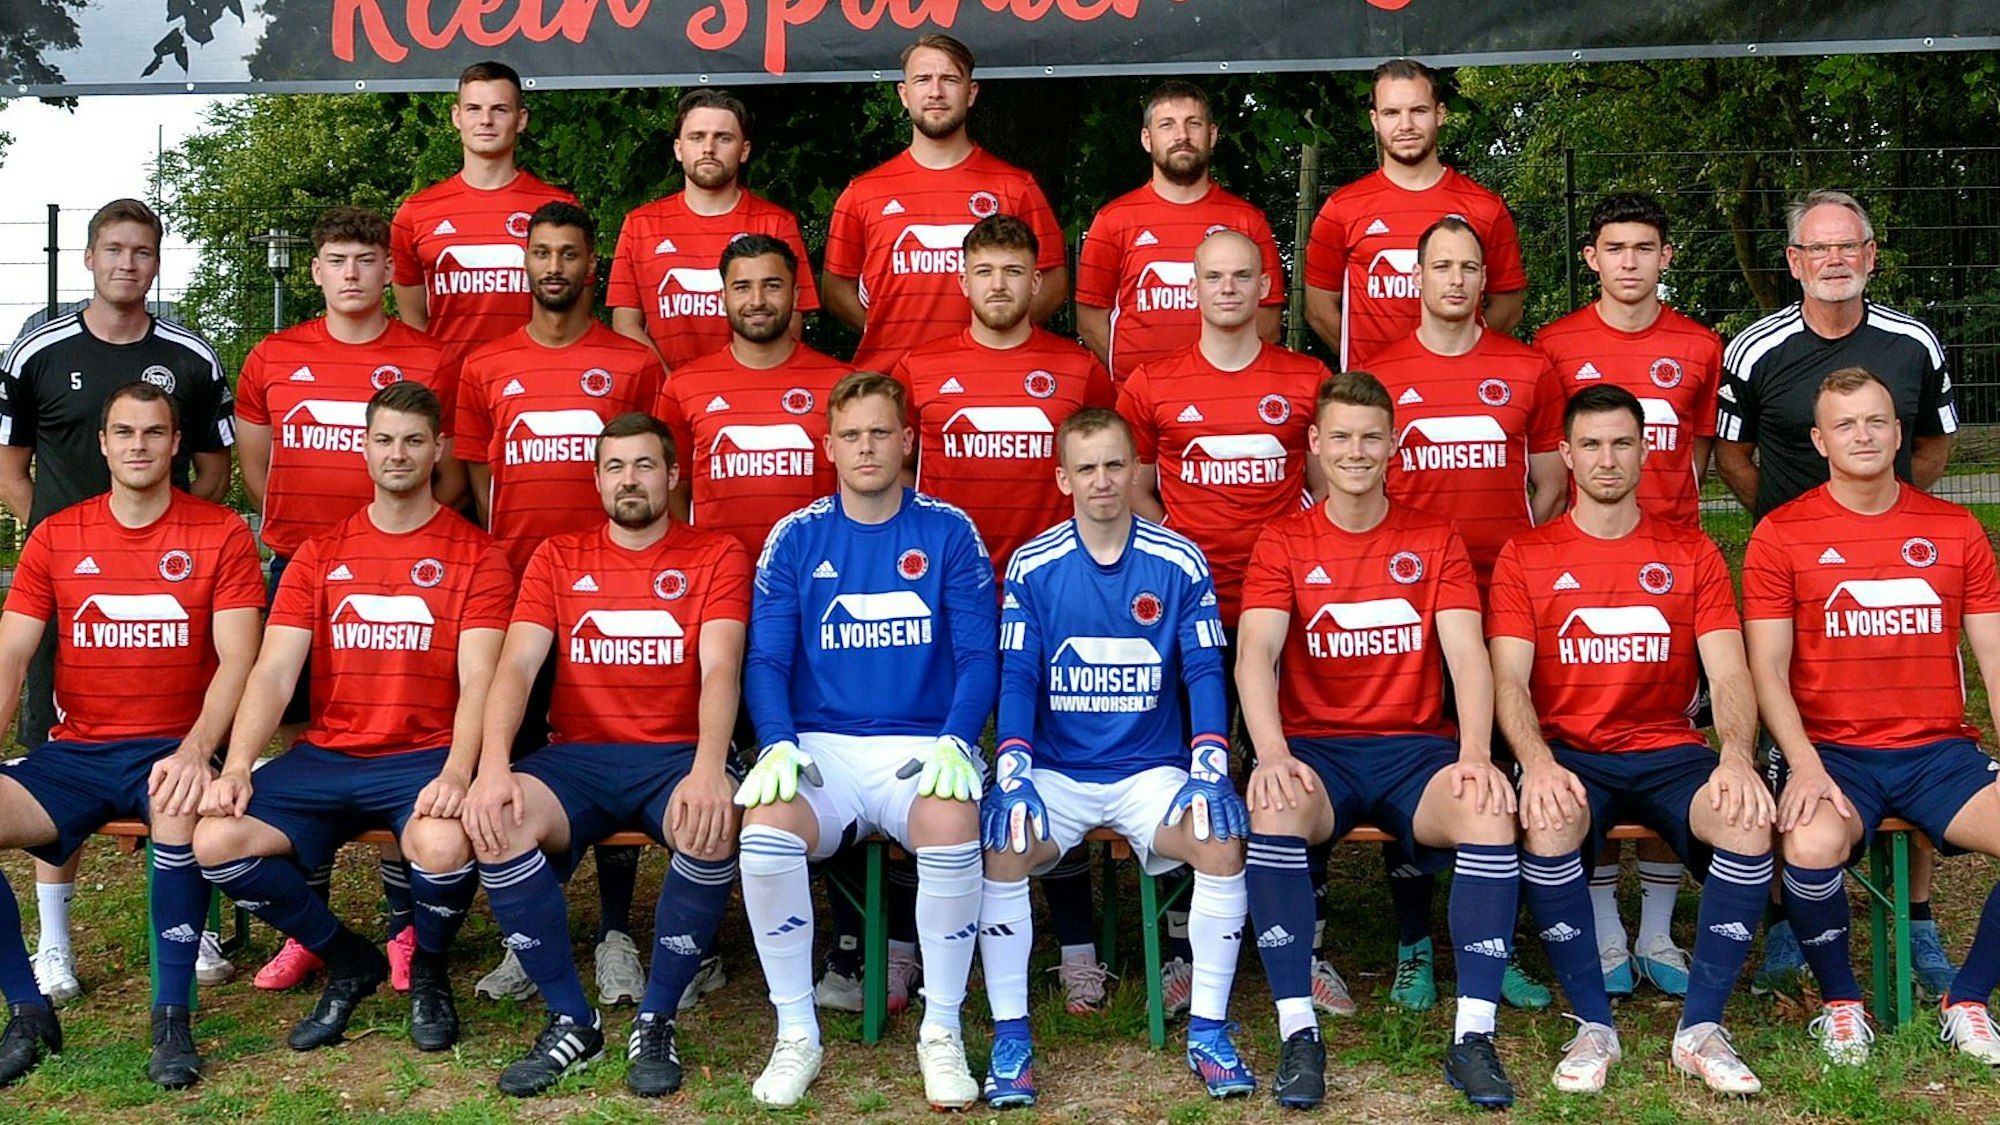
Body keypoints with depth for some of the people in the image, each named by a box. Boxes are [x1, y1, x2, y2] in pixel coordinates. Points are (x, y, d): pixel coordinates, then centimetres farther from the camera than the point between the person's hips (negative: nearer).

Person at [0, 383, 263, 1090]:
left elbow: (236, 659, -9)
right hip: (75, 754, 3)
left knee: (181, 807, -38)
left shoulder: (219, 535, 0)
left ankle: (172, 1017, -23)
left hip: (172, 750, -3)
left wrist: (194, 752, -26)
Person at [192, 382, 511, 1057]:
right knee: (215, 840, -20)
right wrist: (236, 767, -15)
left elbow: (478, 680, -9)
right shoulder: (319, 556, 11)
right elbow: (273, 673, 2)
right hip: (326, 756, 4)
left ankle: (428, 974, 2)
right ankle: (350, 964, 5)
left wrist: (456, 774, -27)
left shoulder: (476, 556, 2)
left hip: (426, 758, -3)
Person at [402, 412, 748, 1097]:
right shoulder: (558, 559, 12)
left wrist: (708, 770, -28)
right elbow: (516, 667, -1)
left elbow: (720, 669, -9)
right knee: (489, 826, -30)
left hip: (676, 754, -2)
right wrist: (492, 766, -21)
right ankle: (571, 1021, -13)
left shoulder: (716, 556, 6)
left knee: (714, 826, -37)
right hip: (577, 758, 2)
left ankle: (657, 1020, -16)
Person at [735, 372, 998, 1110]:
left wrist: (954, 742, -16)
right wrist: (778, 744, -14)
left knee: (951, 828, -34)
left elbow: (979, 656, 1)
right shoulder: (795, 538, 7)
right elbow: (766, 660, 4)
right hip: (821, 745, 1)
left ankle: (942, 1033, -13)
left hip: (925, 744, -1)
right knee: (765, 832, -30)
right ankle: (797, 1034, -11)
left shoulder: (949, 532, 5)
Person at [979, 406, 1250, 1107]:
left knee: (1222, 841, -27)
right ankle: (1010, 1037, -14)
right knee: (1001, 849, -29)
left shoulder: (1179, 564, 1)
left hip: (1152, 770, 0)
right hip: (1054, 772, 0)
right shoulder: (1032, 566, 1)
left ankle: (1208, 1031, -11)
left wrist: (1209, 770, -17)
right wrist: (1014, 774, -18)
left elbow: (1205, 671, -2)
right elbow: (1017, 676, -3)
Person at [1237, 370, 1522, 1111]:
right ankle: (1298, 1034, -25)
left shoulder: (1435, 541, 8)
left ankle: (1473, 1036, -22)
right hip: (1316, 748, -1)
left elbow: (1467, 656, -4)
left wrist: (1475, 755, -22)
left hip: (1416, 747, 1)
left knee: (1491, 814, -31)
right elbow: (1255, 655, -10)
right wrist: (1272, 756, -28)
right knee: (1273, 809, -35)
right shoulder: (1283, 544, 5)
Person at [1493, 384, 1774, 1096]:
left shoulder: (1691, 555, 9)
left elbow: (1729, 674, 0)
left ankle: (1701, 1029, -14)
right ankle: (1593, 1027, -17)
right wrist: (1538, 763, -26)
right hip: (1568, 755, -1)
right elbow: (1509, 679, -5)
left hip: (1668, 752, 2)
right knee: (1548, 824, -35)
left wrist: (1737, 757, -22)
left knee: (1749, 822, -30)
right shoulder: (1525, 557, 5)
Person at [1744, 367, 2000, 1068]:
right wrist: (1805, 765, -18)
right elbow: (1768, 671, -3)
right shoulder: (1782, 535, 1)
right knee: (1812, 843, -35)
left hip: (1940, 749, 3)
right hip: (1834, 753, -3)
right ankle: (1840, 1003, -5)